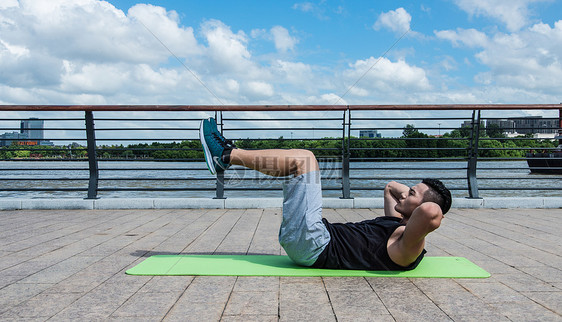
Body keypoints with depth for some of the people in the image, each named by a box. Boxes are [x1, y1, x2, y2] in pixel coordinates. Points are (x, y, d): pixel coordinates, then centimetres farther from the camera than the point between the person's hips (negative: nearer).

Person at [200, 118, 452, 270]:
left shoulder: (409, 244, -13)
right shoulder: (399, 224, 16)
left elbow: (430, 212, -37)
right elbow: (391, 187, 34)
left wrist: (428, 205, -16)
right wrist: (416, 192, 18)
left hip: (313, 245, -10)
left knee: (303, 159, -12)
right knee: (300, 160, 11)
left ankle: (227, 156, -2)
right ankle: (228, 154, 14)